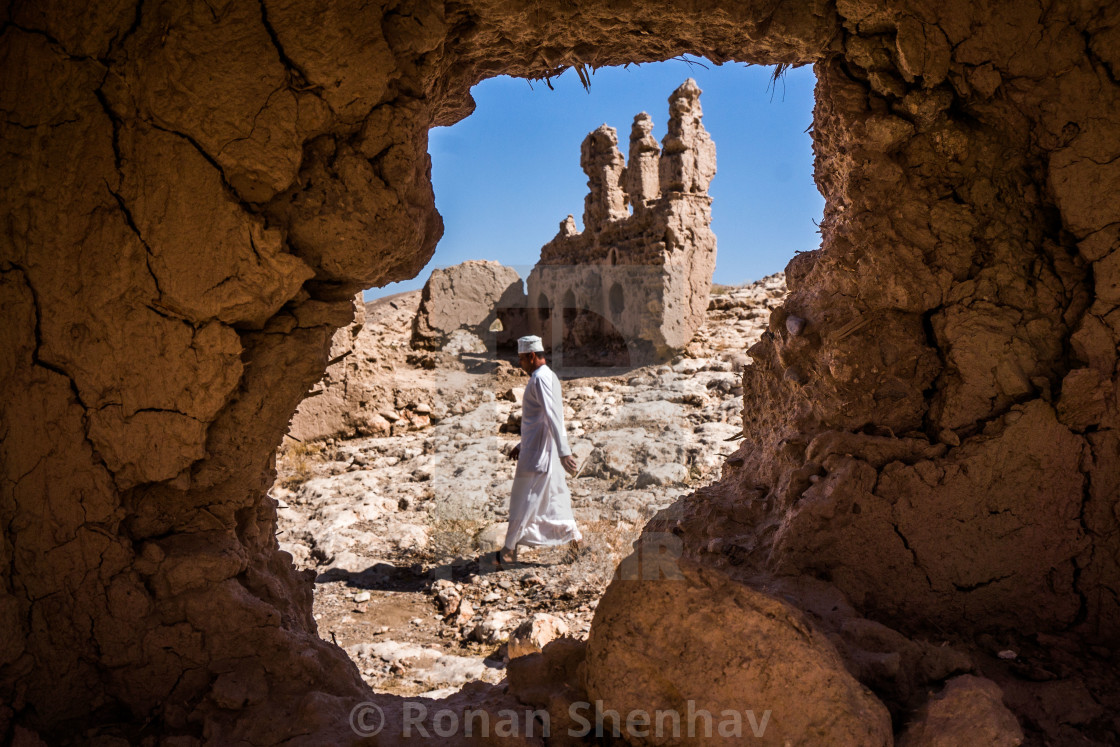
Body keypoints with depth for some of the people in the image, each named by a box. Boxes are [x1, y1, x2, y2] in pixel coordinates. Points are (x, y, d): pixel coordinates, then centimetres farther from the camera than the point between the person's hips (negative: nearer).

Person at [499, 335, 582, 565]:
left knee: (524, 502, -1)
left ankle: (509, 550, 7)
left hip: (537, 453, -10)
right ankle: (573, 536, 15)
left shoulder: (541, 379, -15)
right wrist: (522, 445, 26)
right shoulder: (547, 377, 17)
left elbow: (552, 416, -25)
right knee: (554, 496, 13)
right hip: (539, 450, 10)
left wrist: (564, 451, -31)